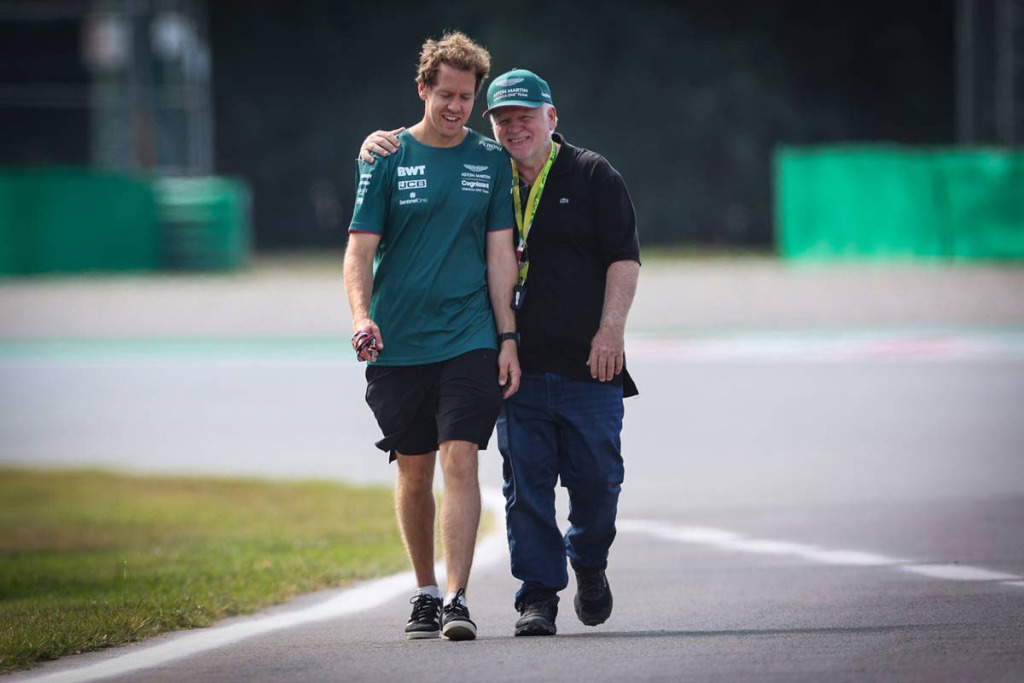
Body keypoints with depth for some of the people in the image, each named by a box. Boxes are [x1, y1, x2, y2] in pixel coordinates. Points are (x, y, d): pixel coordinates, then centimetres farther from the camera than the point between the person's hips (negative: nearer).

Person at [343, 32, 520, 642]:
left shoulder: (491, 161, 7)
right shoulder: (388, 158, 3)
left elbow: (500, 253, 7)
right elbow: (361, 248, -1)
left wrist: (507, 338, 0)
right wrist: (362, 314, -18)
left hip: (469, 338, 0)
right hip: (399, 341, 0)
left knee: (460, 460, -14)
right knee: (414, 472, 8)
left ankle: (458, 598, -16)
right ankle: (426, 592, 23)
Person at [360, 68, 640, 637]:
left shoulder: (592, 176, 5)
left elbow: (624, 256, 1)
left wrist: (611, 328, -9)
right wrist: (380, 144, -4)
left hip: (588, 363, -2)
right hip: (517, 365, 2)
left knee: (597, 479, 0)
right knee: (526, 483, -3)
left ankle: (589, 564, 27)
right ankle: (538, 595, 3)